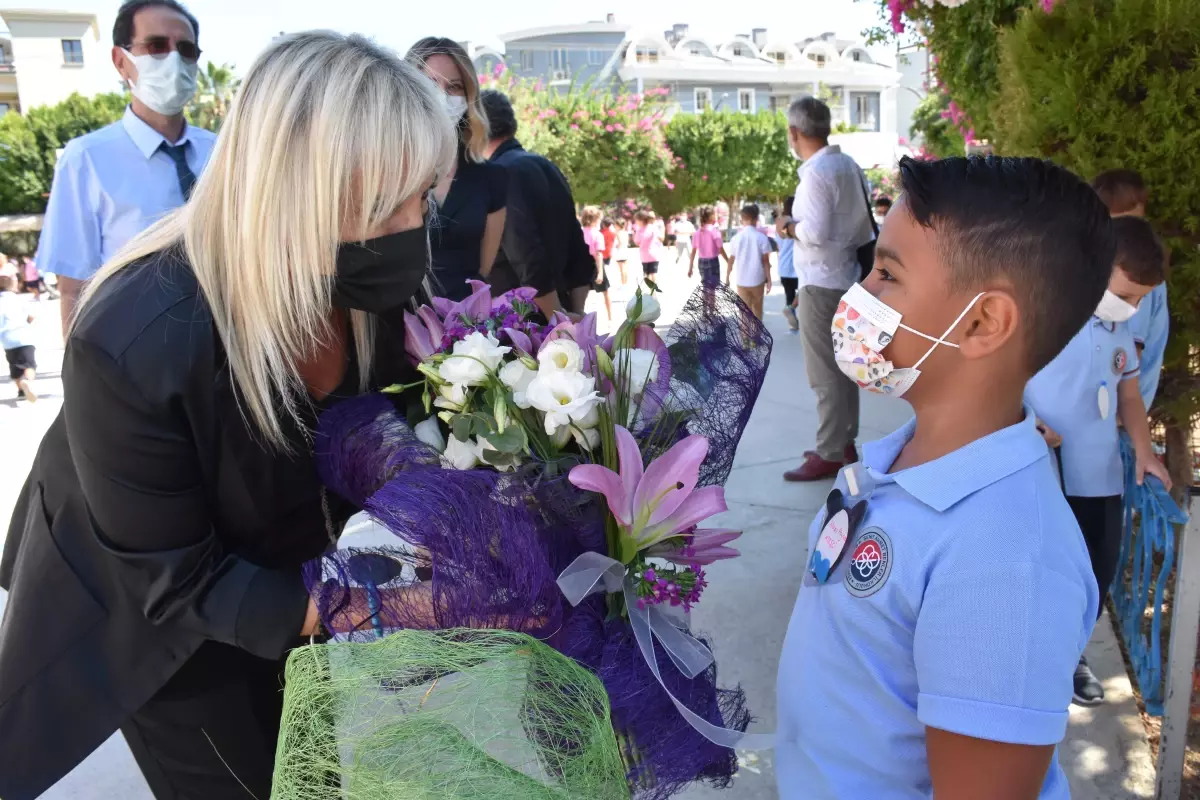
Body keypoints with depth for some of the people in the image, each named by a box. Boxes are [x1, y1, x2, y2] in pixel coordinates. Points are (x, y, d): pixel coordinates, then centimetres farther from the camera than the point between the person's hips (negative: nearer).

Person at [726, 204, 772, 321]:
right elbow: (765, 261, -7)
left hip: (741, 280, 1)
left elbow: (731, 260, 4)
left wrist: (727, 277, 16)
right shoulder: (761, 237, -6)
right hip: (757, 279, 0)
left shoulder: (736, 238, -1)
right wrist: (769, 280, -1)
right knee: (757, 308, 19)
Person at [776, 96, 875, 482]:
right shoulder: (849, 165, 10)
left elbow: (816, 232, -22)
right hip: (846, 278, 9)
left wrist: (787, 227, -6)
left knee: (824, 373, -4)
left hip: (821, 283, -9)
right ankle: (845, 442, 24)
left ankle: (829, 454, 2)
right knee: (842, 365, 15)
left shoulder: (815, 172, -16)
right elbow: (863, 224, 15)